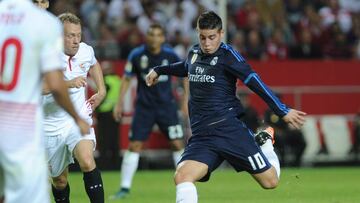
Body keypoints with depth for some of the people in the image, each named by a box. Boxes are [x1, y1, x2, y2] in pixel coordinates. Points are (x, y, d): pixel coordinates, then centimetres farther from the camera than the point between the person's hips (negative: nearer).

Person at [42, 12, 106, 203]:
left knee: (87, 162, -27)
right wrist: (69, 83, -48)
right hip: (51, 126, -1)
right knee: (59, 180, 11)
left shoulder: (86, 51, -3)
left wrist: (101, 91, 14)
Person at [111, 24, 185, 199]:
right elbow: (126, 78, 3)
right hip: (144, 106, 0)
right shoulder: (137, 55, -8)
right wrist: (119, 103, 0)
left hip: (166, 105, 0)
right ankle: (125, 188, 3)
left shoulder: (170, 55, -8)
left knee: (177, 144, -3)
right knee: (134, 145, -5)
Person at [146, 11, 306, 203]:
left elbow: (255, 83, -11)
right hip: (201, 136, 4)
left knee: (270, 181, -3)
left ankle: (264, 142, 27)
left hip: (229, 129, -4)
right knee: (182, 176, -22)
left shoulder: (227, 54, -6)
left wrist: (283, 111, -17)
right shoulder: (194, 53, 11)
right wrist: (159, 70, 47)